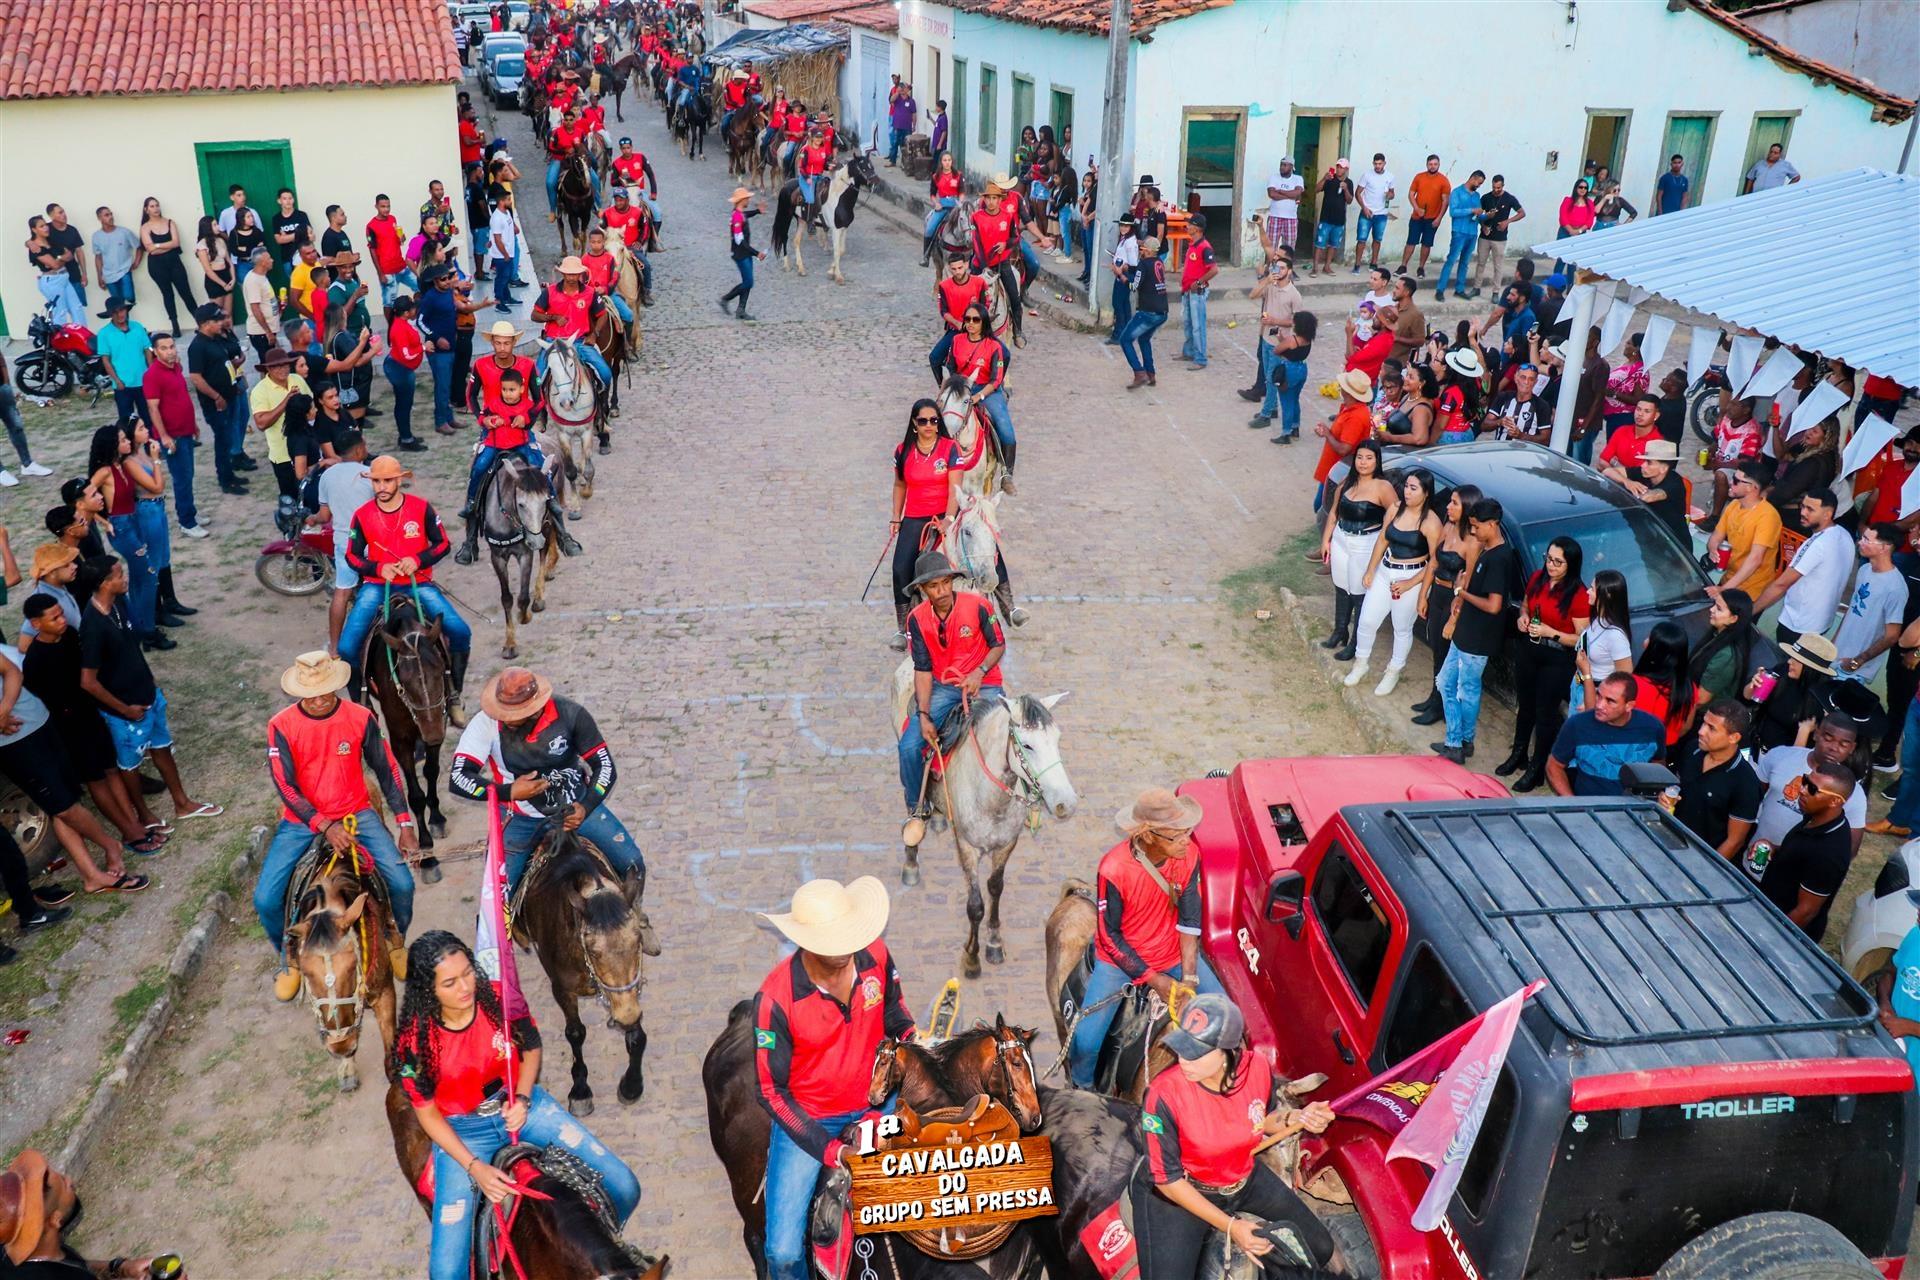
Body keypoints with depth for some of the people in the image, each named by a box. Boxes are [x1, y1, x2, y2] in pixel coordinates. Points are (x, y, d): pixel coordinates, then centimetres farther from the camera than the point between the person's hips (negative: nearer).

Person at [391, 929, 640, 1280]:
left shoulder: (501, 999, -16)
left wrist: (521, 1100, -16)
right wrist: (474, 1168, -18)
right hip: (462, 1133, -2)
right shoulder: (414, 1040, -19)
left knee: (624, 1189, -7)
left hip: (520, 1105, 2)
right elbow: (427, 1113, -9)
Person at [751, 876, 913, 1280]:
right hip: (806, 1116, -3)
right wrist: (830, 1151, -21)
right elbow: (771, 1091, -17)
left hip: (873, 1101, 4)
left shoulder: (875, 954, -16)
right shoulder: (776, 997, -27)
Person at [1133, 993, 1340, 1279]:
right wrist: (1230, 1227, -20)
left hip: (1245, 1180, 5)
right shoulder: (1163, 1094, -32)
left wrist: (1295, 1118, -18)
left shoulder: (1257, 1068, -20)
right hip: (1178, 1193, -4)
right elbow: (1168, 1179, -21)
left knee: (1322, 1251, 11)